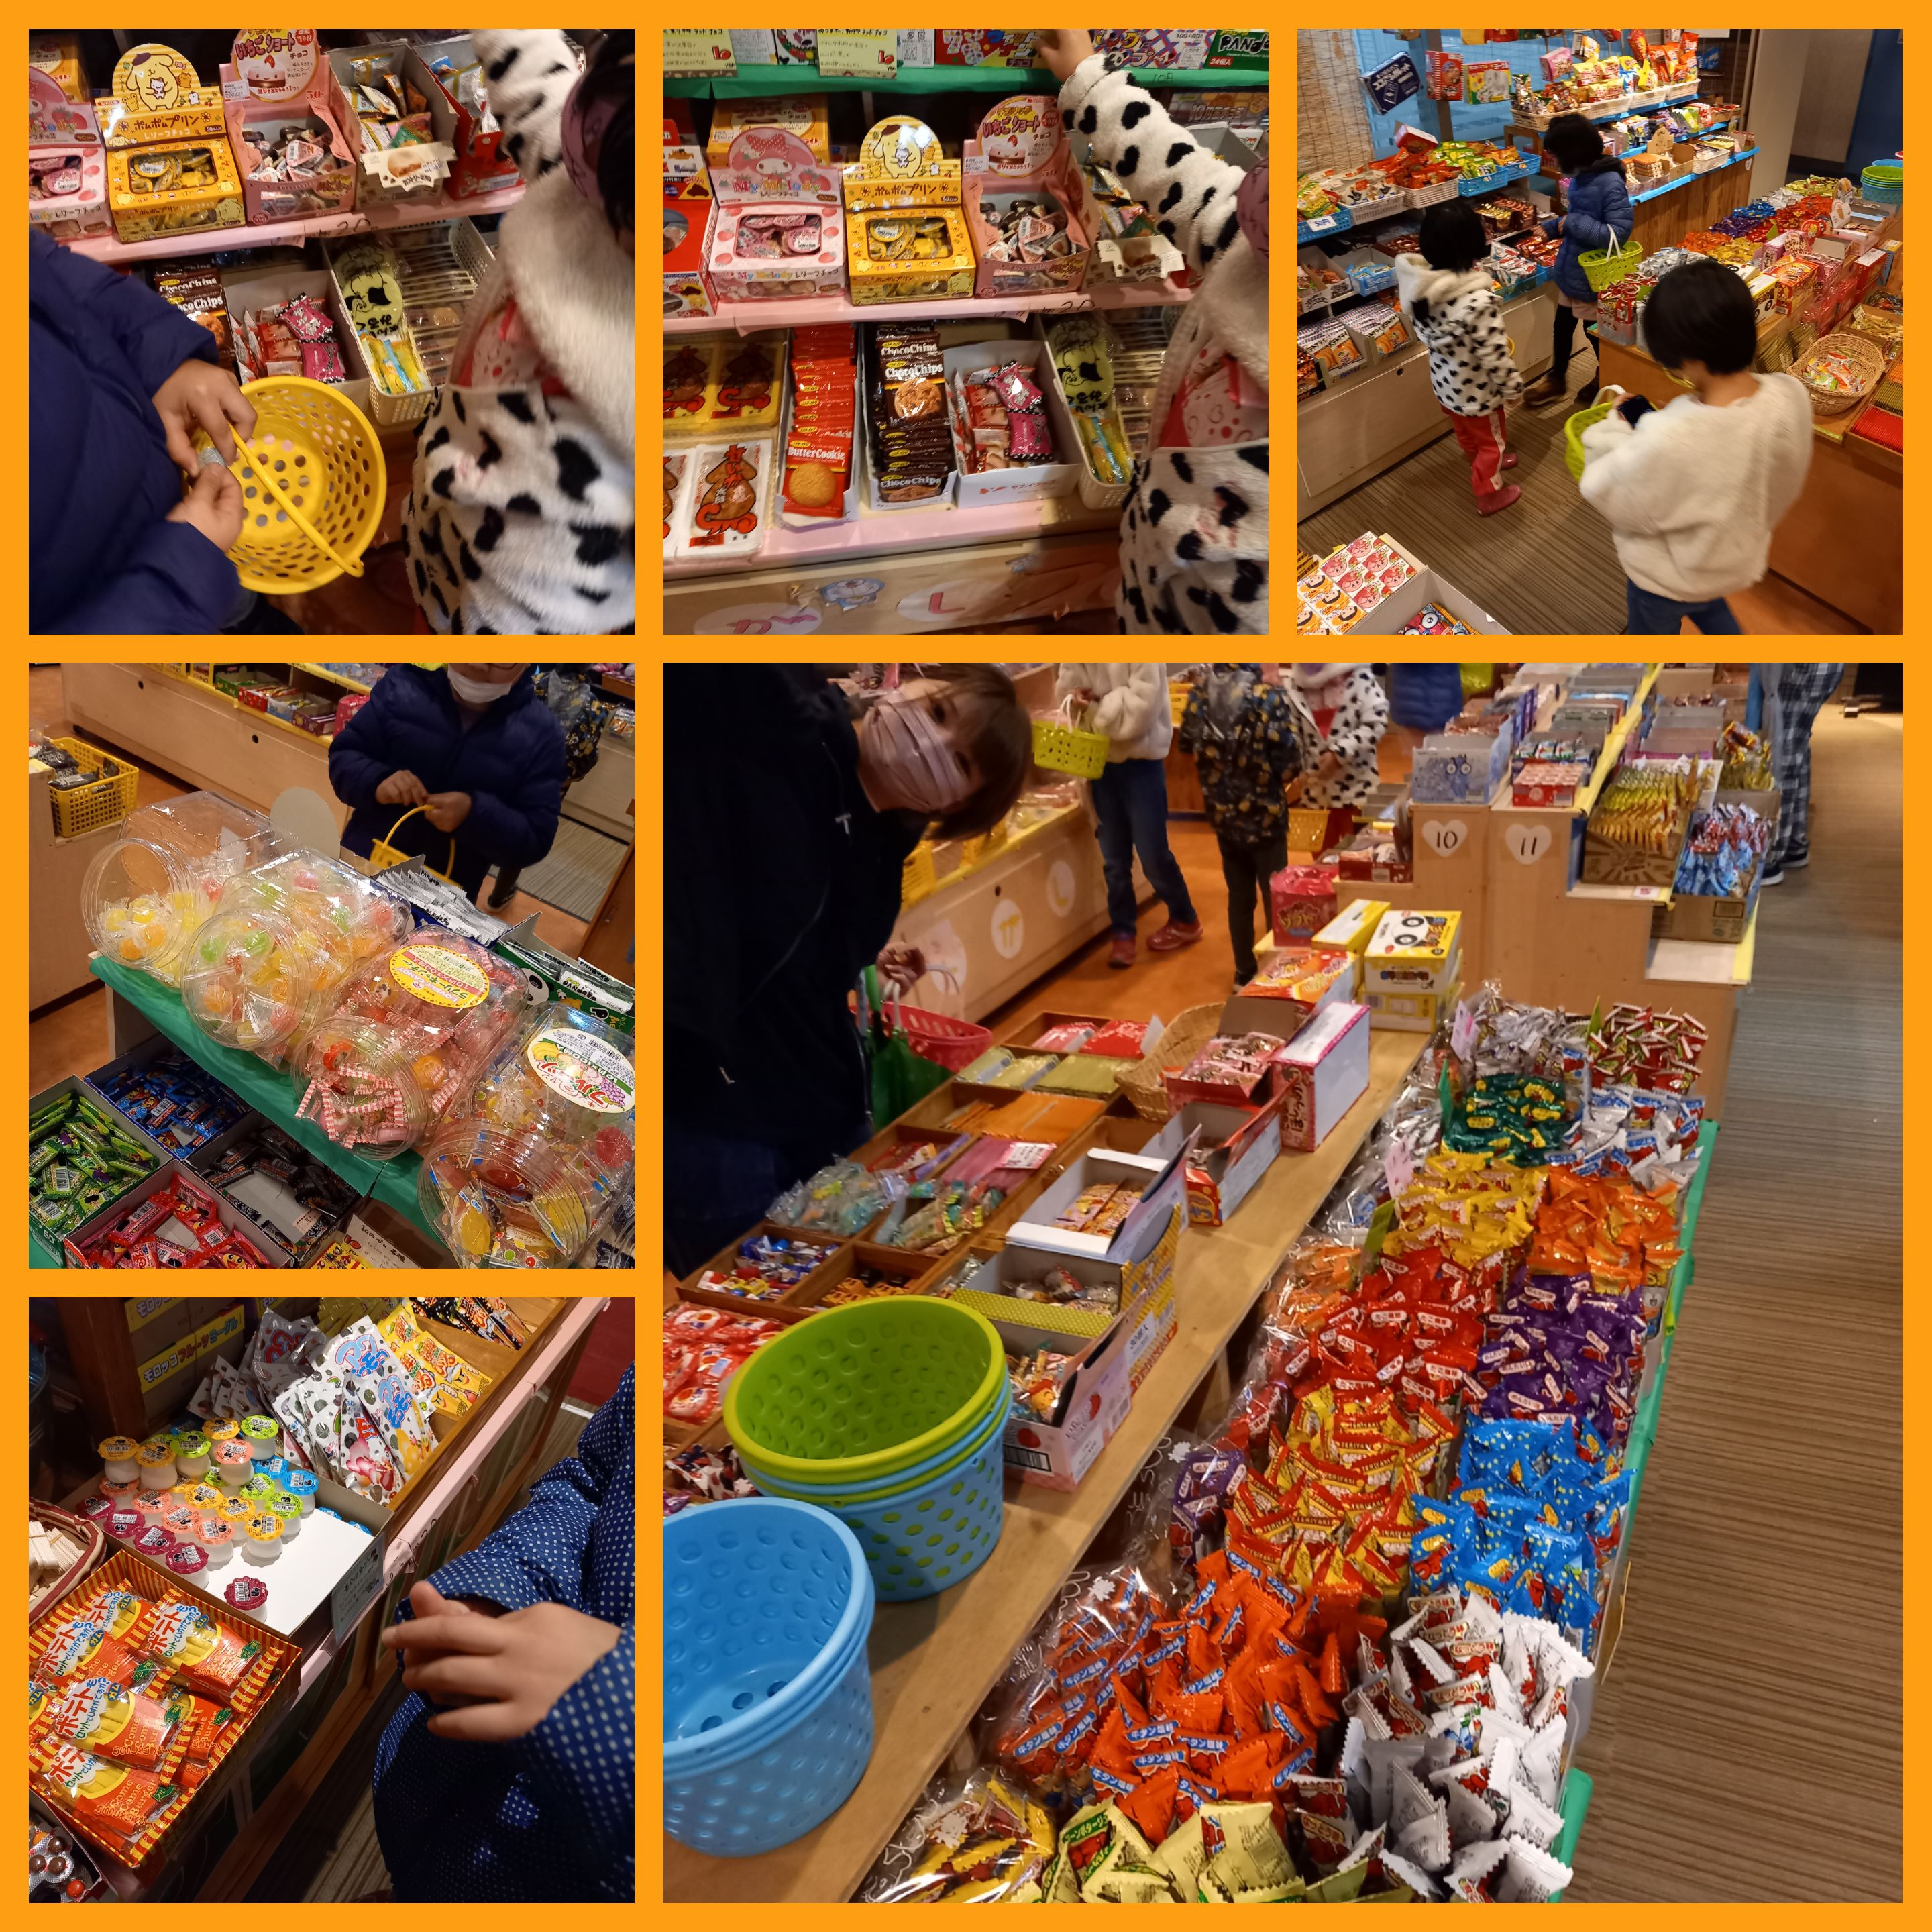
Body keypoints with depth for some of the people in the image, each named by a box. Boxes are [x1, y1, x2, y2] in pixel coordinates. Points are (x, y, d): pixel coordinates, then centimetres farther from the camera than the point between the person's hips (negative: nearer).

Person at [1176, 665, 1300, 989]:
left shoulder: (1200, 694, -6)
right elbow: (1289, 764, -18)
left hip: (1223, 816, 5)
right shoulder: (1268, 697, -22)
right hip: (1264, 817, -5)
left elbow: (1186, 743, 10)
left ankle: (1244, 974, 29)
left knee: (1239, 897, 18)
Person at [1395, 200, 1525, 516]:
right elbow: (1495, 356, -27)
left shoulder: (1422, 285, -18)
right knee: (1490, 441, 22)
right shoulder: (1479, 301, -37)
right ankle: (1489, 494, 42)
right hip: (1476, 390, -6)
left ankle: (1484, 464, 59)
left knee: (1466, 434, 32)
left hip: (1443, 381, 6)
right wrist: (1513, 388, -10)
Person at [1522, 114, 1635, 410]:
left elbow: (1619, 233, -30)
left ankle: (1603, 382, 38)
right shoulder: (1579, 177, -3)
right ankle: (1557, 380, 40)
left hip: (1593, 277, -7)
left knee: (1596, 333, 14)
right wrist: (1551, 226, 15)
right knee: (1562, 326, 20)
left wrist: (1572, 224, -27)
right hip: (1571, 270, 7)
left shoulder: (1610, 184, -27)